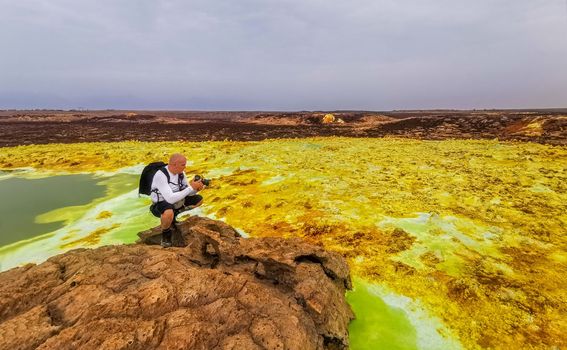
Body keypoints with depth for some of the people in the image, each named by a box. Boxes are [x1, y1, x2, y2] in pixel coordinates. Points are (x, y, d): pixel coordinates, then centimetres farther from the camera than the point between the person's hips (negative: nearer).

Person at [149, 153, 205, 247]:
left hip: (176, 200, 7)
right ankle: (165, 232, -6)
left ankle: (174, 214, 13)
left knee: (199, 199, 5)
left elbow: (188, 192, 0)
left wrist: (196, 188, -24)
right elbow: (170, 199, -37)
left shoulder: (180, 172, -8)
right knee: (169, 213, -40)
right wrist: (191, 187, -36)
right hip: (162, 203, -7)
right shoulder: (160, 175, -30)